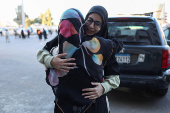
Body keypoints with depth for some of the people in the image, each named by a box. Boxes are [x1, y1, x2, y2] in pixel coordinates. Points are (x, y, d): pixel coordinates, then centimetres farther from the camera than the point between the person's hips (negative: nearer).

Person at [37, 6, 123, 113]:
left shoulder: (105, 47, -2)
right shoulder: (67, 37, -5)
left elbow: (114, 77, 2)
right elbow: (41, 52, -1)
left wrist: (103, 88, -17)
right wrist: (51, 61, -23)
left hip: (94, 103, 1)